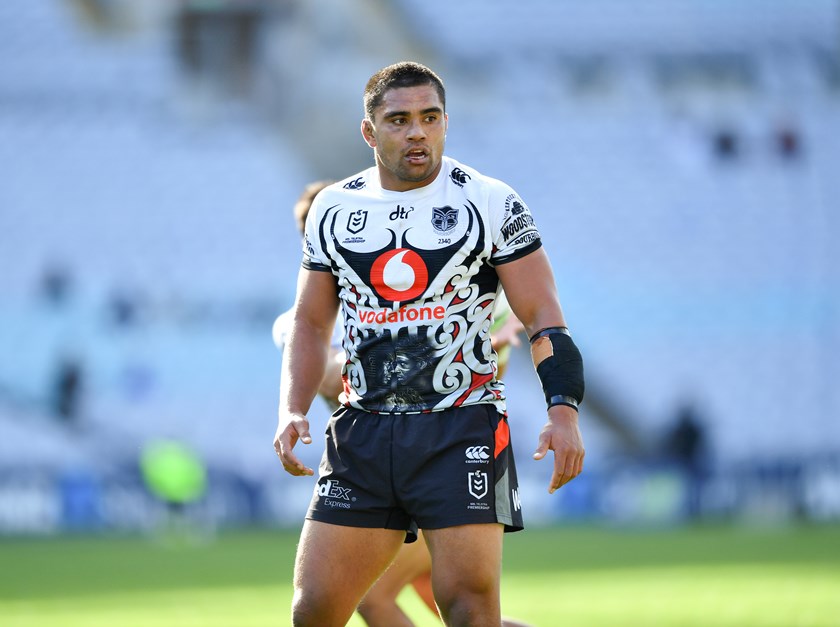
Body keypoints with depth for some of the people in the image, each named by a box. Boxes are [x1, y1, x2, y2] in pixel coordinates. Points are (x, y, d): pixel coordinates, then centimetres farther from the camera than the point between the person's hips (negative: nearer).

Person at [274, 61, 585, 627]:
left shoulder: (489, 203, -1)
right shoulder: (334, 210, 10)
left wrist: (563, 410, -17)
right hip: (364, 431, 4)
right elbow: (311, 324, 17)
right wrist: (292, 411, 1)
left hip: (462, 431, -4)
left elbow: (543, 316, -3)